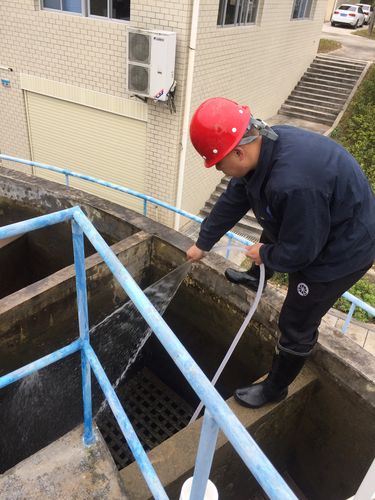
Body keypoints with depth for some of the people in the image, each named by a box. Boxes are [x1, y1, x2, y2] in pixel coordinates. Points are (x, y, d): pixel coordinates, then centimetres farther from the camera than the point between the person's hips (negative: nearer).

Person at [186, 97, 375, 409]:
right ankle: (256, 278, 64)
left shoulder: (293, 183, -42)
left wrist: (265, 254, -9)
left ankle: (274, 389, 30)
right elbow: (233, 202, 0)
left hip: (341, 251, -9)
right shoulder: (262, 146, -12)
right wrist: (203, 243, 10)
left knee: (297, 326, 6)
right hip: (311, 232, 9)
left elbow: (299, 251, -30)